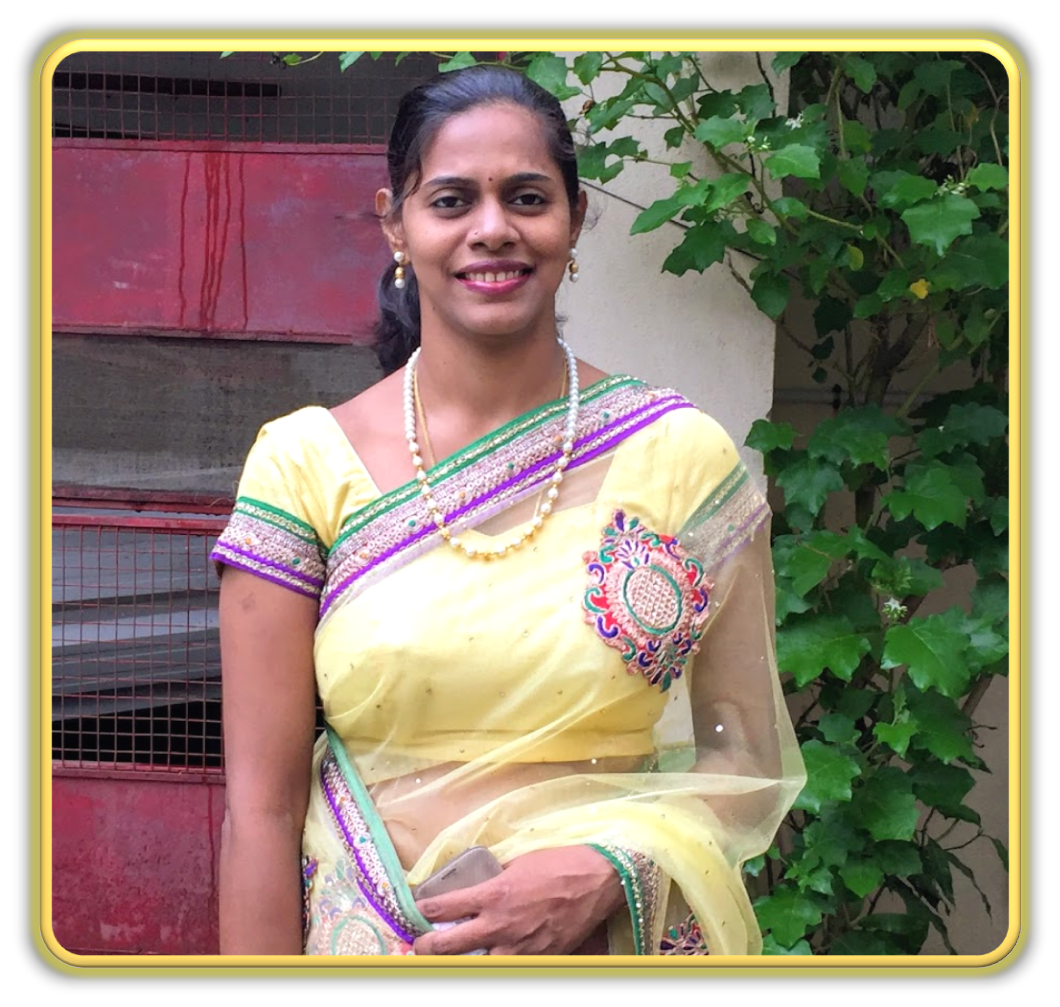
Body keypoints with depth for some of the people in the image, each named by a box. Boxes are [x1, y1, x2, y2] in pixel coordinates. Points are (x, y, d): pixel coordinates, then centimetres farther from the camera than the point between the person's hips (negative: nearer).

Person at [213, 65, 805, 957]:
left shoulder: (682, 456, -5)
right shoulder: (304, 464, -6)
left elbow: (749, 758, -1)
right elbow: (262, 801, -7)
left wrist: (608, 875, -16)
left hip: (621, 942, 0)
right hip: (365, 936, 0)